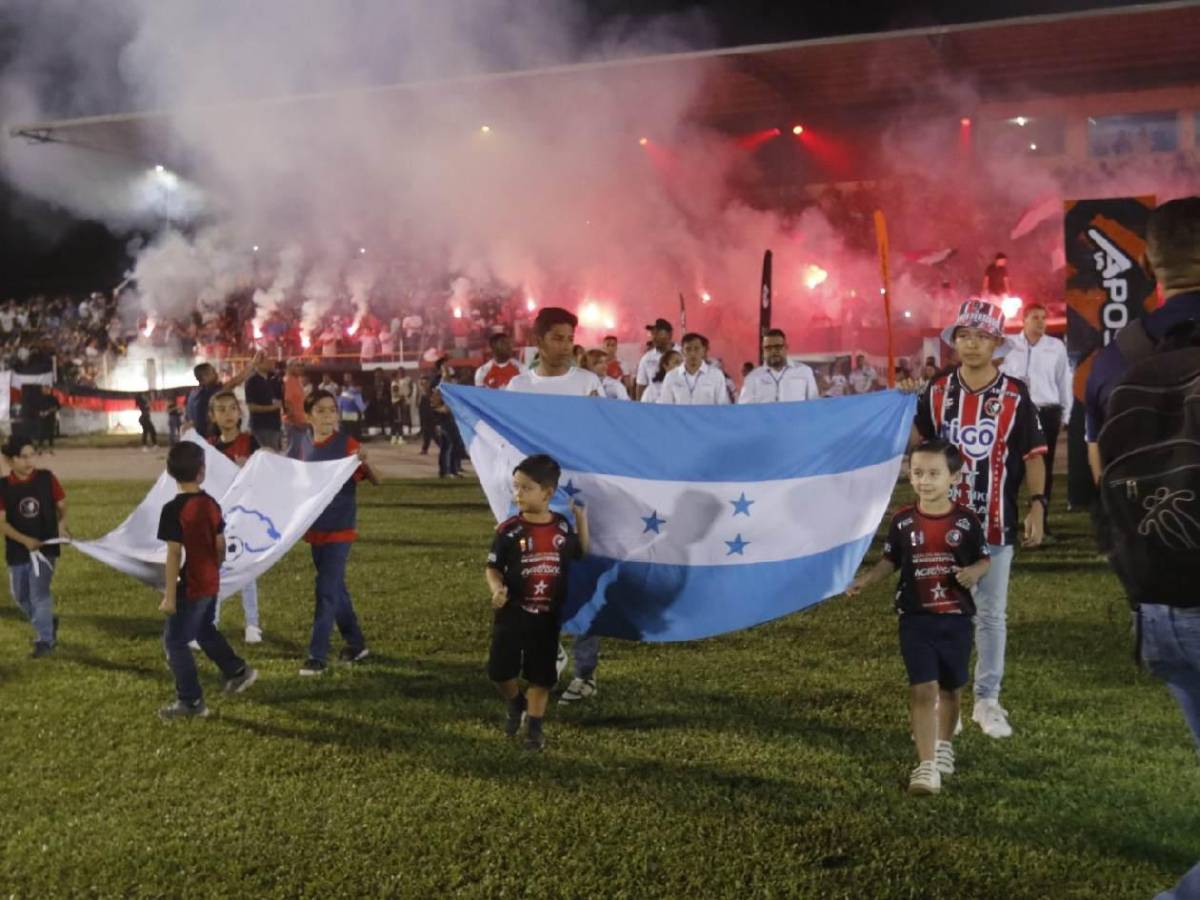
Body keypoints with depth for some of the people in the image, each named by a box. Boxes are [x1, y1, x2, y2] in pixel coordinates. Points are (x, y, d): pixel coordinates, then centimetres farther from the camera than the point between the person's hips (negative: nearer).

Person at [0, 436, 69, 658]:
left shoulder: (46, 478, -6)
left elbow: (62, 505, 6)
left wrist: (61, 525, -12)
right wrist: (25, 540, -19)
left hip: (46, 545, -2)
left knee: (39, 592, -9)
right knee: (21, 595, 13)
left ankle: (45, 639, 1)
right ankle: (48, 622, 38)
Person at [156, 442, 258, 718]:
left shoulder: (174, 509, -19)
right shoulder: (211, 503, 1)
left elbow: (174, 554, -20)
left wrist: (169, 596, -16)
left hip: (191, 587, -7)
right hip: (211, 583, 7)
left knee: (174, 641, 5)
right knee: (204, 631, 29)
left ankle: (191, 702, 9)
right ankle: (238, 671, 37)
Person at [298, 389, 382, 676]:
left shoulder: (347, 444, -12)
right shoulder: (307, 448, 5)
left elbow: (376, 481, -18)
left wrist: (364, 462, -36)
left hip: (340, 530, -6)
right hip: (316, 530, 6)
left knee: (326, 590, -8)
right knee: (335, 589, 15)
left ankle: (317, 655, -3)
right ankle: (355, 644, 29)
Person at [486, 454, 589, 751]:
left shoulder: (562, 526, -2)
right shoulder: (508, 529, -10)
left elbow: (580, 555, 13)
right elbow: (493, 568, -6)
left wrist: (581, 519, 2)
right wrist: (497, 590, -26)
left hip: (547, 615, 1)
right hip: (512, 613, -1)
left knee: (542, 675, 7)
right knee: (500, 671, 1)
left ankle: (534, 727, 22)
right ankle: (516, 704, 31)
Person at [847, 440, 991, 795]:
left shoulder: (965, 520, -5)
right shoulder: (903, 521, -2)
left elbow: (983, 559, 4)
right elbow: (890, 560, 8)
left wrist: (974, 573, -18)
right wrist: (865, 579, -7)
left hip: (956, 618, 1)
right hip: (915, 619, -1)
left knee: (950, 688, 16)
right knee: (922, 689, -8)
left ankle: (943, 746, 40)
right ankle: (926, 765, -7)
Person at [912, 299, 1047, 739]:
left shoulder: (1015, 395, -5)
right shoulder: (937, 390, 2)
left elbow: (1033, 454, -3)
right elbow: (915, 439, 10)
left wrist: (1037, 505, -10)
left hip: (995, 523, -1)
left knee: (991, 615, 9)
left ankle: (987, 701, 20)